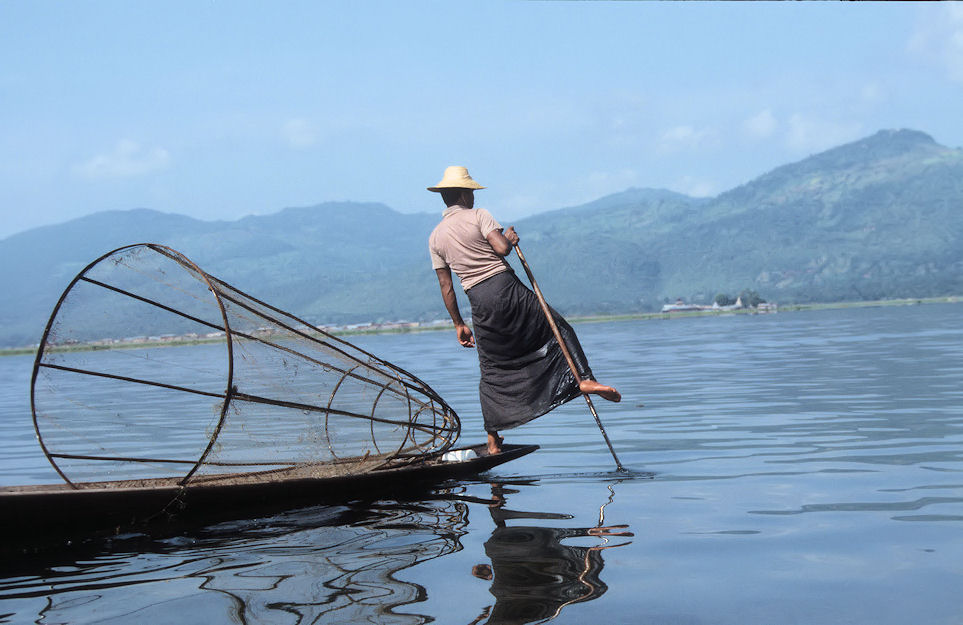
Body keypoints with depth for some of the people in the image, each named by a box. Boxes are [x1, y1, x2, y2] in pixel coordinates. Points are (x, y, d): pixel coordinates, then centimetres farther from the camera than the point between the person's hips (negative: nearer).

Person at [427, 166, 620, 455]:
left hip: (479, 302, 4)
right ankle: (584, 379, -7)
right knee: (557, 328, 12)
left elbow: (446, 286, 12)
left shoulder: (435, 238, 12)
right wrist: (510, 237, 8)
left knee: (491, 370, 12)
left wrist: (458, 324, 16)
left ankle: (493, 439, 13)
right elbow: (502, 248, -15)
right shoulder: (478, 216, 0)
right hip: (506, 287, -4)